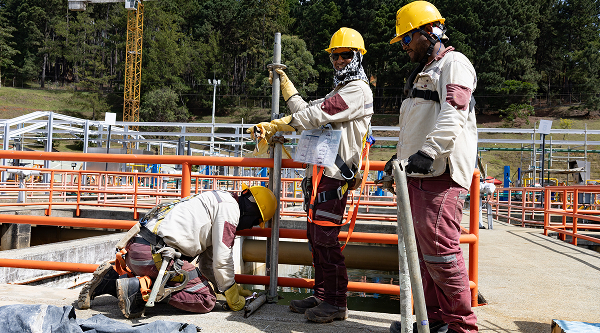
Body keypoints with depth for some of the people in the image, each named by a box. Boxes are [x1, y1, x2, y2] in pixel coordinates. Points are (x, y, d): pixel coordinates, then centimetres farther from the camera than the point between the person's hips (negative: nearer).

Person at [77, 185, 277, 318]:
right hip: (155, 251, -10)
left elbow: (208, 265, 33)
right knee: (206, 300, -7)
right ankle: (138, 287, -14)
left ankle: (110, 279, 15)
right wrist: (233, 299, 6)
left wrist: (235, 288, 31)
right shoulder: (230, 206, -1)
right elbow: (221, 259, -6)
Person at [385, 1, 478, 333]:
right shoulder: (422, 73, 28)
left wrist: (429, 152, -30)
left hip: (440, 173, -10)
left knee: (438, 247, -12)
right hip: (417, 173, 10)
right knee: (421, 247, 10)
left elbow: (453, 115, -19)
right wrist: (400, 156, 35)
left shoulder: (454, 63, -2)